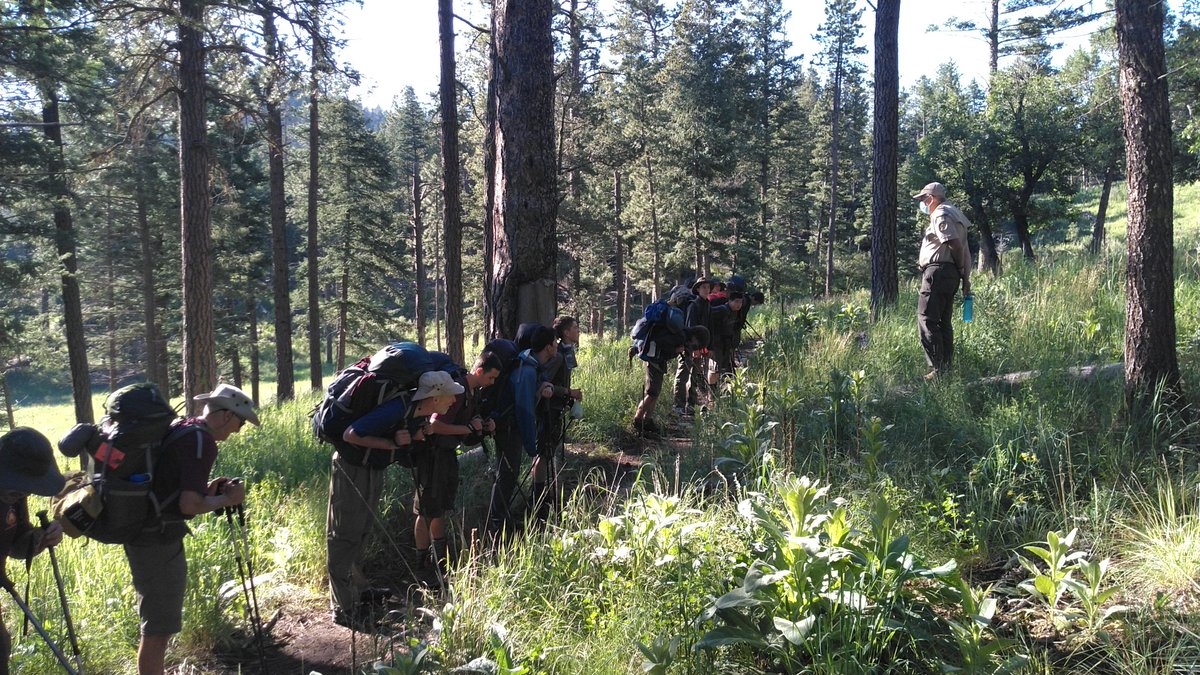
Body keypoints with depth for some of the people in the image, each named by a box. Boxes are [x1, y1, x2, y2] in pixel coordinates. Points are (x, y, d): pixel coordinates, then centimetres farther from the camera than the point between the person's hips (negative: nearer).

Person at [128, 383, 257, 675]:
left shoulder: (181, 430, 11)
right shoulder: (202, 442, -18)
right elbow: (189, 504, -25)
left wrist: (208, 488, 11)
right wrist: (226, 500, -10)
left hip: (144, 534, 10)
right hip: (159, 541, -10)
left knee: (157, 626, 21)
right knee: (159, 629, -1)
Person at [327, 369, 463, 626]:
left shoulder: (421, 414, -7)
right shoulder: (398, 410, -33)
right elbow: (351, 435, -32)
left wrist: (413, 437, -9)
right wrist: (390, 443, -27)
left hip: (375, 468, 9)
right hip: (352, 469, -9)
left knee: (362, 531, 20)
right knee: (345, 536, -2)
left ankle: (358, 589, 34)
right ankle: (344, 609, 3)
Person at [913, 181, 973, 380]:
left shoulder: (941, 215, -10)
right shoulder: (952, 213, 21)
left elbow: (956, 245, -19)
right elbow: (963, 249, 19)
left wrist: (961, 270, -4)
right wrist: (965, 276, 17)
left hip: (938, 272, -11)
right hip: (951, 274, 11)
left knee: (927, 320, -11)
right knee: (943, 322, 14)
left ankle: (938, 369, -15)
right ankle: (947, 366, 18)